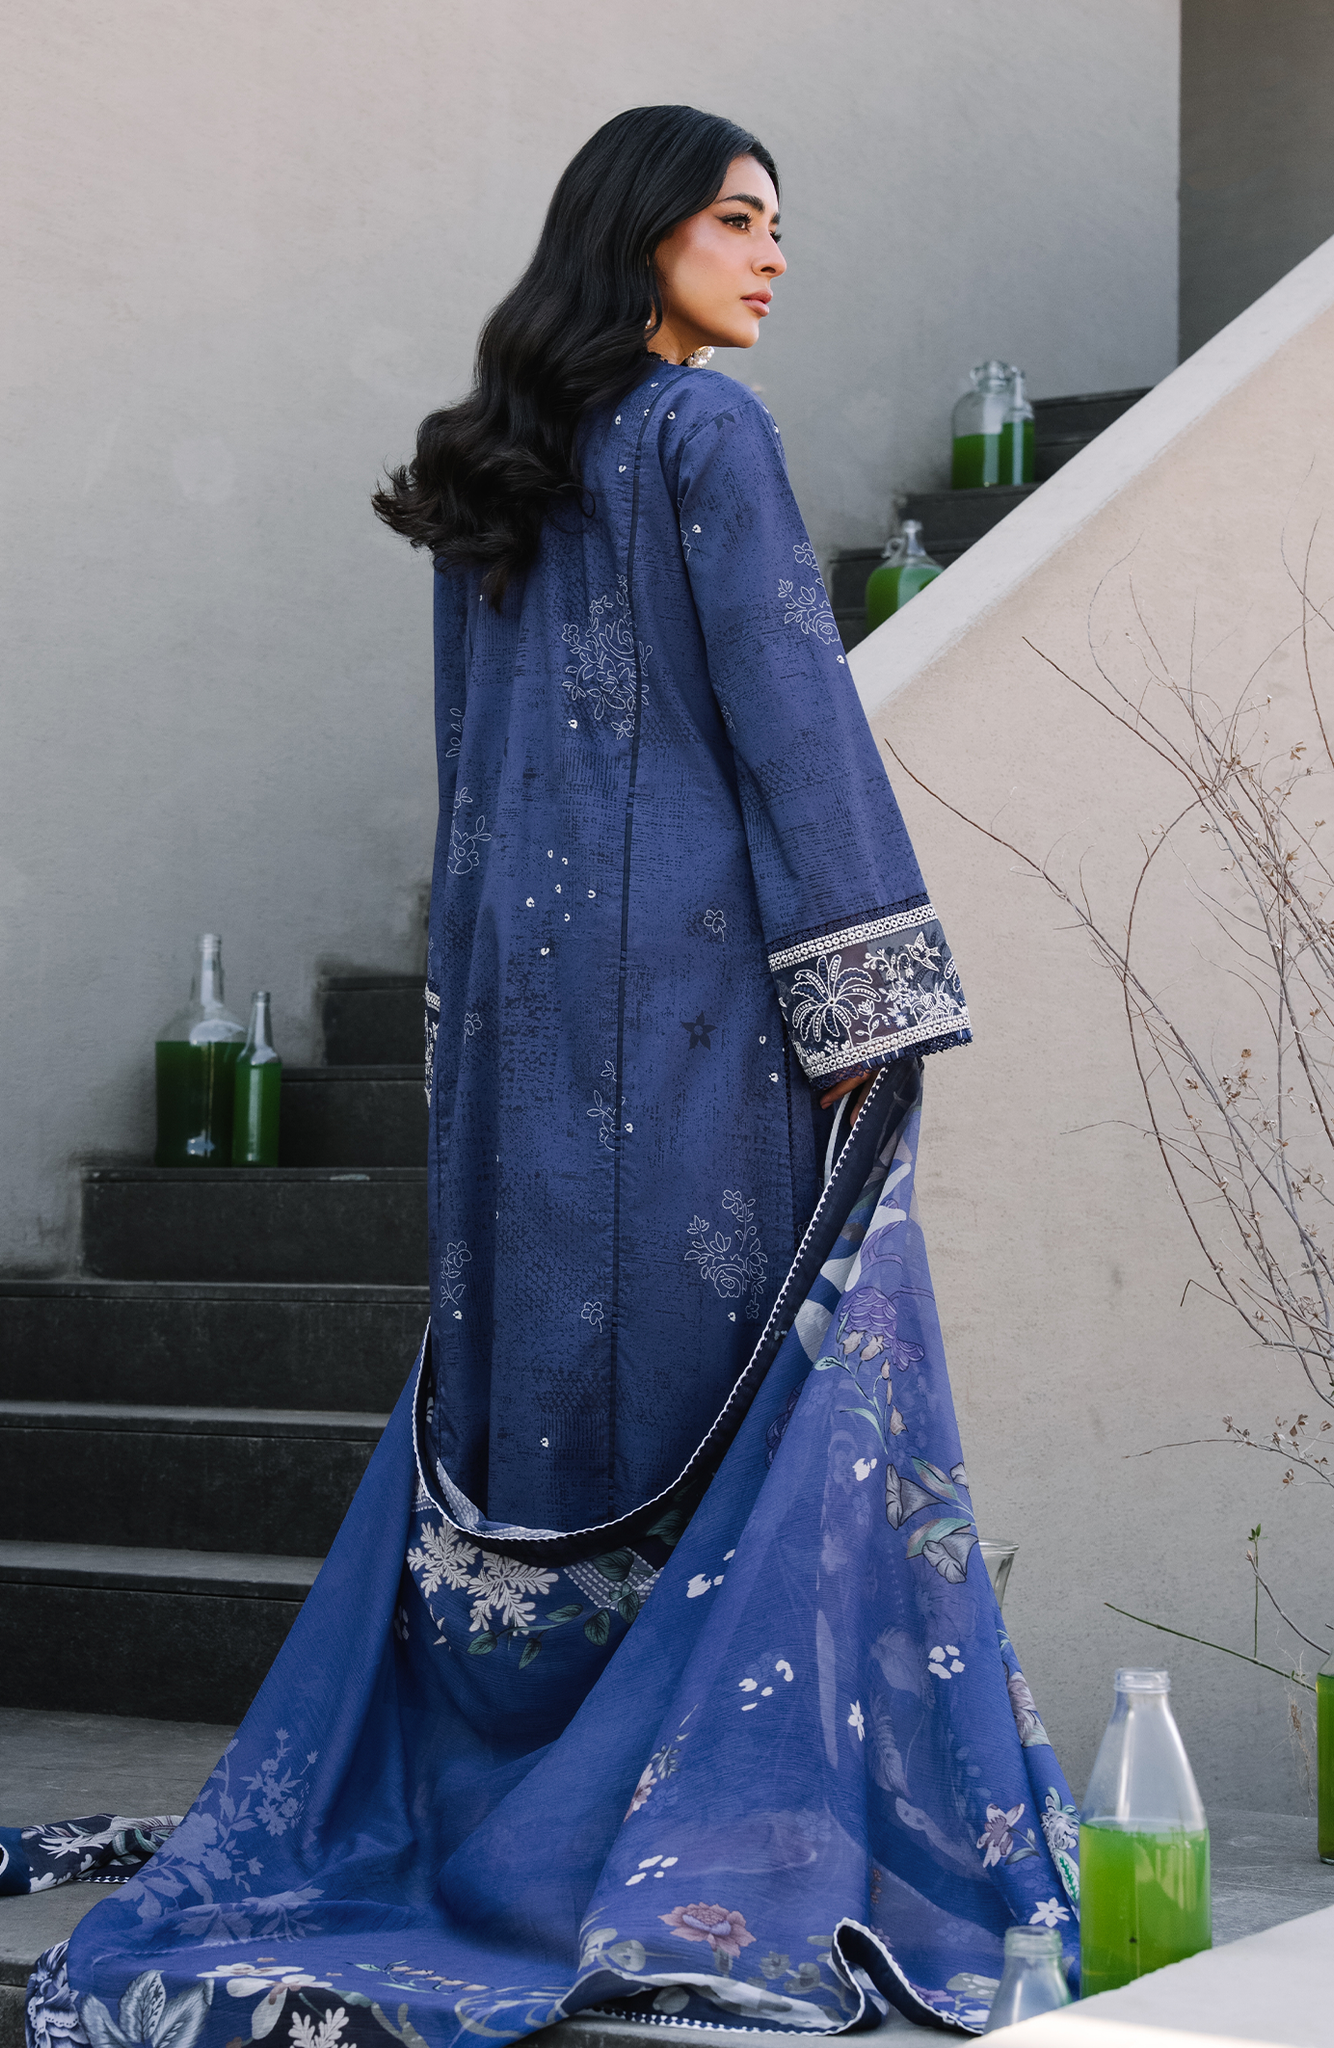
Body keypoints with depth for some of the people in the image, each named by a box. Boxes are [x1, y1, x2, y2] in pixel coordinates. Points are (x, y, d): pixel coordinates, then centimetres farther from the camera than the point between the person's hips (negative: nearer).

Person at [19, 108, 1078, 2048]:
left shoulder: (497, 467, 16)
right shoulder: (706, 433, -6)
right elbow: (790, 718, -13)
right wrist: (865, 994, -13)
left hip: (521, 973, 7)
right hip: (697, 968, -7)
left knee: (526, 1368, 11)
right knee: (769, 1371, -2)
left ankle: (451, 1801, 14)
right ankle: (737, 1853, -2)